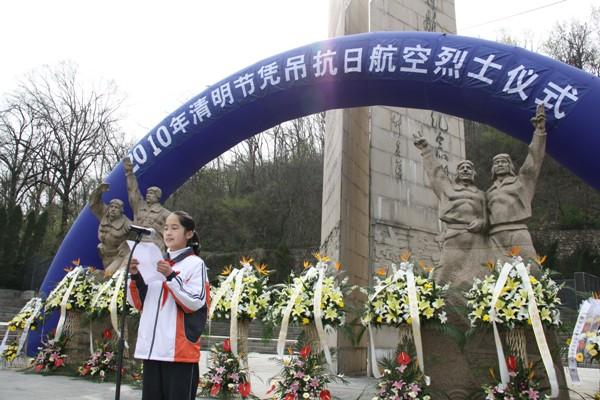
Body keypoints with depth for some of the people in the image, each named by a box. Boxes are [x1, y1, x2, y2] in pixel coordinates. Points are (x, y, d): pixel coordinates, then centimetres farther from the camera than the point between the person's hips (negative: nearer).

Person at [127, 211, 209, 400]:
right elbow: (139, 303, 15)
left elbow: (195, 302, -13)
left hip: (180, 349, -6)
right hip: (152, 347, 6)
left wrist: (171, 276, -19)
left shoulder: (195, 264, -4)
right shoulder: (156, 262, 14)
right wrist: (135, 276, -1)